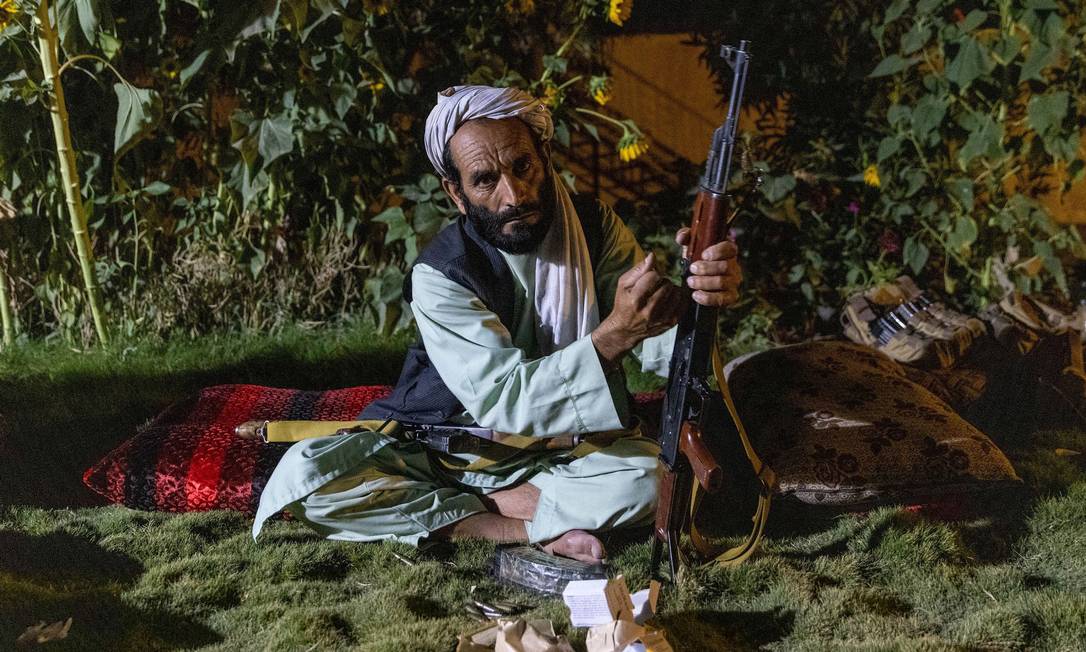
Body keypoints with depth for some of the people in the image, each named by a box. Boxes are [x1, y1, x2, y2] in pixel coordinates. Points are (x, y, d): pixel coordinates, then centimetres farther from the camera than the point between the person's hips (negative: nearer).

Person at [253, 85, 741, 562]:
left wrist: (699, 300, -41)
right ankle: (531, 531, -24)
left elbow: (661, 345, -16)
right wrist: (613, 335, -43)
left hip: (567, 452, 2)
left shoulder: (593, 227, -8)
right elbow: (503, 402, -31)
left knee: (647, 477, -30)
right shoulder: (440, 275, -21)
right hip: (445, 448, -1)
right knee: (304, 475, -26)